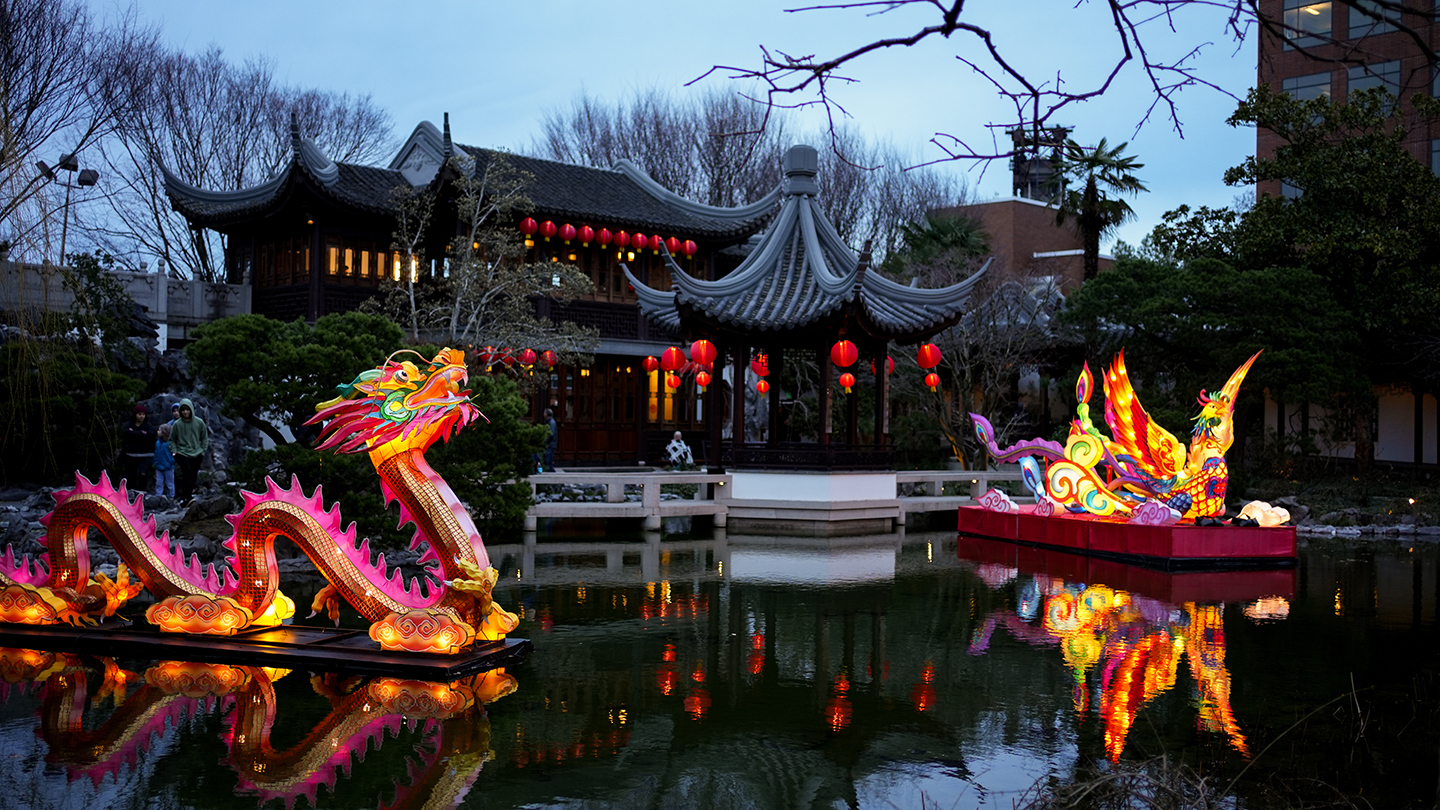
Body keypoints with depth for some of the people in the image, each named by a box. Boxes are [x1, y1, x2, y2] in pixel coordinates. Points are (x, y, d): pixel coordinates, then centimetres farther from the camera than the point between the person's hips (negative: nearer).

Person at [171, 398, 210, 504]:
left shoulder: (199, 422, 0)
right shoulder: (177, 424, -3)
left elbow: (204, 438, 11)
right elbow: (172, 440, 8)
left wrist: (203, 451, 4)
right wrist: (175, 452, -2)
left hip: (197, 455, 3)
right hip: (182, 454, -3)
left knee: (193, 476, 5)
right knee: (187, 472, -22)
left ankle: (184, 497, 19)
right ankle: (187, 497, -19)